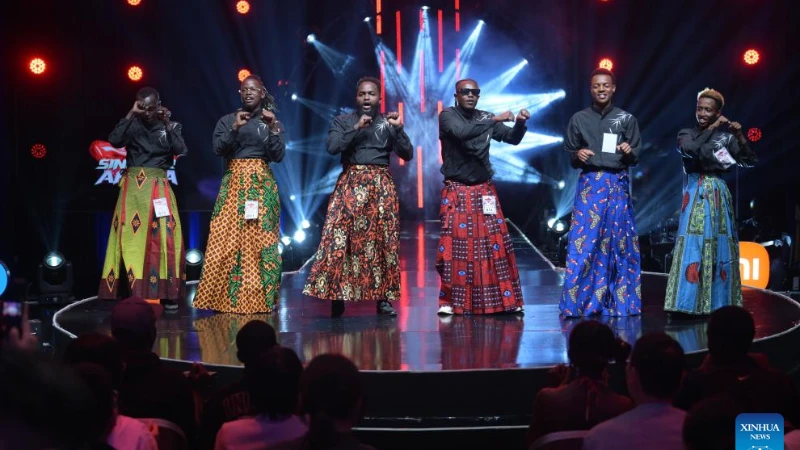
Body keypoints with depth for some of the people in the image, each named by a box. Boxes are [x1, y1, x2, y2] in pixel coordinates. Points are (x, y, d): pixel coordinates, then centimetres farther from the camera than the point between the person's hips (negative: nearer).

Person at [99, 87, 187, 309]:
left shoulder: (171, 126, 7)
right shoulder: (132, 125, 6)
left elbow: (181, 150, -8)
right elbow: (114, 140, -10)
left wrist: (167, 123, -12)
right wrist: (130, 115, -10)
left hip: (158, 188, 0)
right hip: (133, 188, 0)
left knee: (164, 238, -6)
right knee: (131, 238, -3)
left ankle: (167, 293, -2)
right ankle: (132, 292, 1)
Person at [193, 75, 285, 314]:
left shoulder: (272, 121, 10)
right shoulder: (227, 120, 10)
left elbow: (279, 156, 0)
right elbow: (217, 148, -4)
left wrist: (273, 128, -11)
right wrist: (234, 128, -15)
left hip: (262, 185, 0)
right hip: (234, 184, 0)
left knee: (260, 240, -5)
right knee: (227, 239, -7)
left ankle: (260, 298, -2)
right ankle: (226, 296, -3)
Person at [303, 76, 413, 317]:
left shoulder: (388, 123, 11)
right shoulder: (343, 121, 7)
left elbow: (407, 155, 4)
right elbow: (332, 147, -9)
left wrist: (399, 129, -8)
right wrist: (356, 128, -12)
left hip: (381, 187, 2)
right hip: (350, 185, -1)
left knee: (383, 241, 0)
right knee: (341, 239, -10)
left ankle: (383, 298, 6)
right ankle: (338, 296, -6)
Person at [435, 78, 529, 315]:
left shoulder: (486, 118, 7)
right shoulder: (447, 116, -5)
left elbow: (512, 139, 9)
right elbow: (461, 132, -25)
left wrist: (520, 124, -12)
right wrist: (495, 120, -27)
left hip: (484, 191, 3)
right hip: (457, 192, -3)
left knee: (495, 242, -1)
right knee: (455, 244, -5)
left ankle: (504, 299, 5)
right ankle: (450, 301, 4)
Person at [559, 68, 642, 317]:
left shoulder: (627, 119, 7)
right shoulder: (579, 119, 7)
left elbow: (636, 156, 8)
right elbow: (569, 152, 11)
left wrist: (629, 152, -14)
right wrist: (577, 155, -11)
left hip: (618, 185, 1)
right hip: (590, 185, -1)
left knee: (619, 242, 1)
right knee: (584, 242, -7)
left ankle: (620, 302, 9)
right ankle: (579, 302, -1)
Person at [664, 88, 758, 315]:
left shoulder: (726, 136, 6)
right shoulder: (687, 134, 4)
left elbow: (750, 161, 0)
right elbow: (689, 149, -18)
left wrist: (740, 137, -12)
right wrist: (711, 129, -13)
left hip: (718, 195, 2)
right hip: (695, 195, -1)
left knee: (720, 247, 3)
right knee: (693, 246, -8)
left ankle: (717, 303, 11)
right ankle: (688, 303, -6)